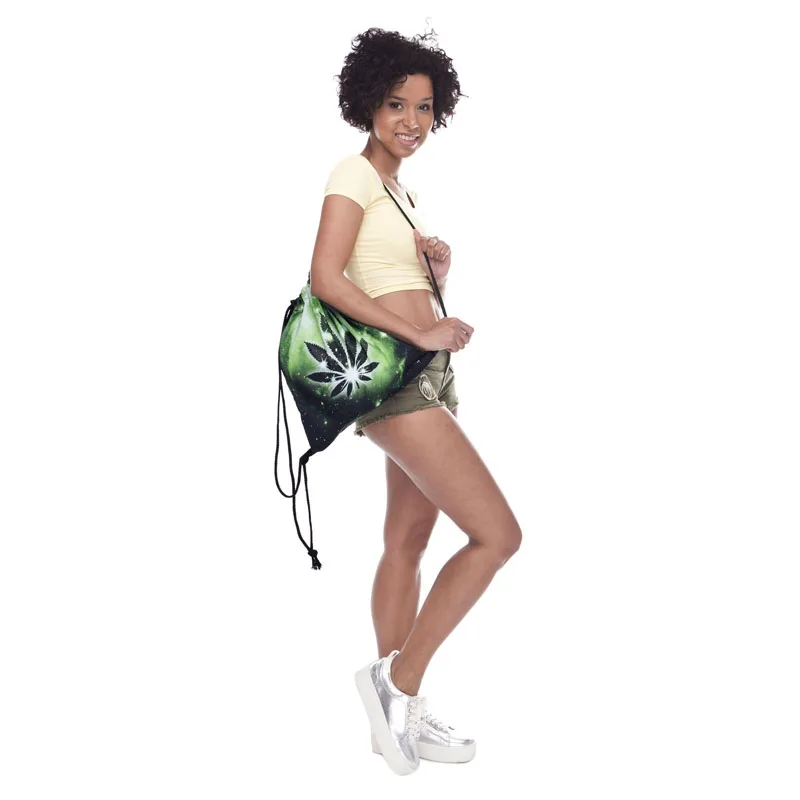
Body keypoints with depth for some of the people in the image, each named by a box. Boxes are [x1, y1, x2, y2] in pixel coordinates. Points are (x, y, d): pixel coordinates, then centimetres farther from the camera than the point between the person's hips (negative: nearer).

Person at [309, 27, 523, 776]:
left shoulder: (402, 185, 18)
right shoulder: (354, 174, -9)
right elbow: (326, 278, -21)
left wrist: (441, 264, 1)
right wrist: (422, 334, -20)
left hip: (427, 377, 9)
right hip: (394, 378, -9)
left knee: (407, 543, 12)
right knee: (498, 534, -12)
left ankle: (400, 715, 21)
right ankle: (397, 679, 0)